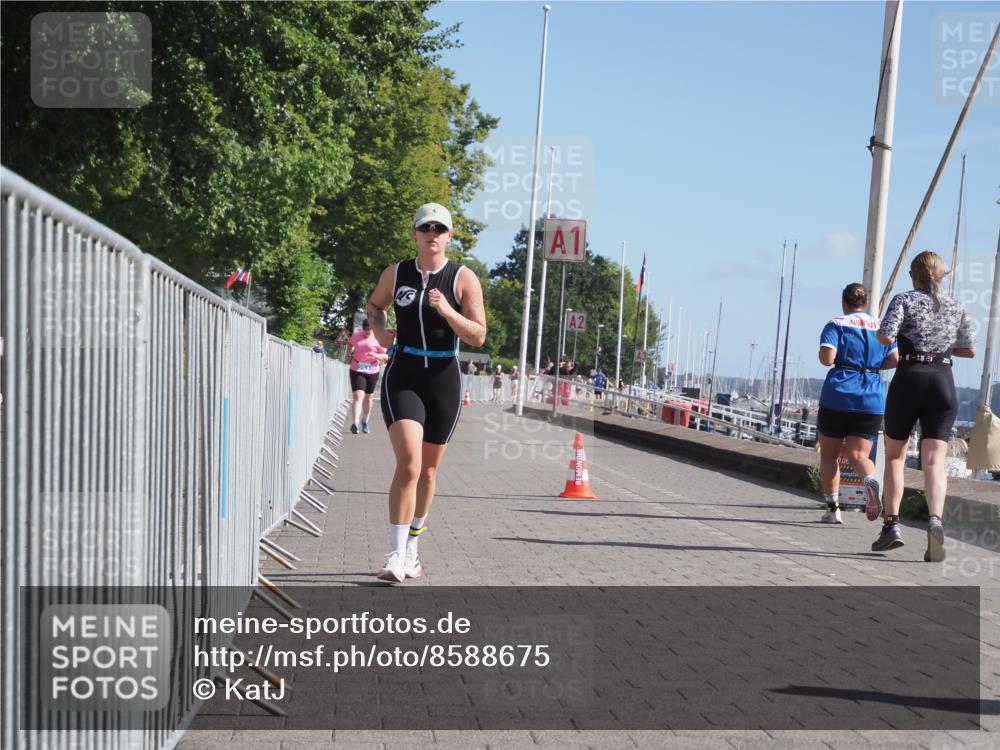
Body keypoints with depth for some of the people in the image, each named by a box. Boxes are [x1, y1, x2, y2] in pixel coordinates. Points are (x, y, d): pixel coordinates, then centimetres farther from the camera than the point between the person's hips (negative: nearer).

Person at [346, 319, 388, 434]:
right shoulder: (356, 335, 3)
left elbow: (385, 356, -5)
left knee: (368, 398, 13)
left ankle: (365, 422, 31)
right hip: (357, 371, 0)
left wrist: (376, 355, -24)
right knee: (358, 396, -15)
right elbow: (351, 344, 25)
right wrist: (349, 354, 8)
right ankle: (355, 423, -26)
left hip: (372, 372, 0)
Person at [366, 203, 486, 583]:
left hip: (444, 380, 1)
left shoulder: (464, 279, -2)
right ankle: (396, 556, -16)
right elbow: (374, 306, 23)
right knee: (409, 464, -19)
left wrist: (447, 312, -23)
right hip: (402, 376, -1)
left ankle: (410, 548, 30)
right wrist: (379, 329, 1)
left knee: (428, 469, 12)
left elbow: (478, 337, -7)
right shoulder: (396, 274, 4)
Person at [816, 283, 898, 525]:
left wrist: (829, 357, 9)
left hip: (838, 394, -2)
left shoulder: (836, 325, 0)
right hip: (872, 398, 3)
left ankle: (833, 508, 6)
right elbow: (895, 360, 5)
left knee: (829, 454, 10)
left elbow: (827, 358, -13)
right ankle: (871, 480, -30)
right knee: (859, 454, 3)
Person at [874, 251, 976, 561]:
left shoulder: (904, 300, 0)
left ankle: (891, 524, 7)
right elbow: (970, 350, 16)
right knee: (934, 462, -6)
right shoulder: (956, 308, 12)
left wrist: (880, 332, 9)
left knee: (894, 456, 14)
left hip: (909, 379, -2)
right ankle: (935, 518, -30)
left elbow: (885, 336, -13)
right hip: (943, 383, 2)